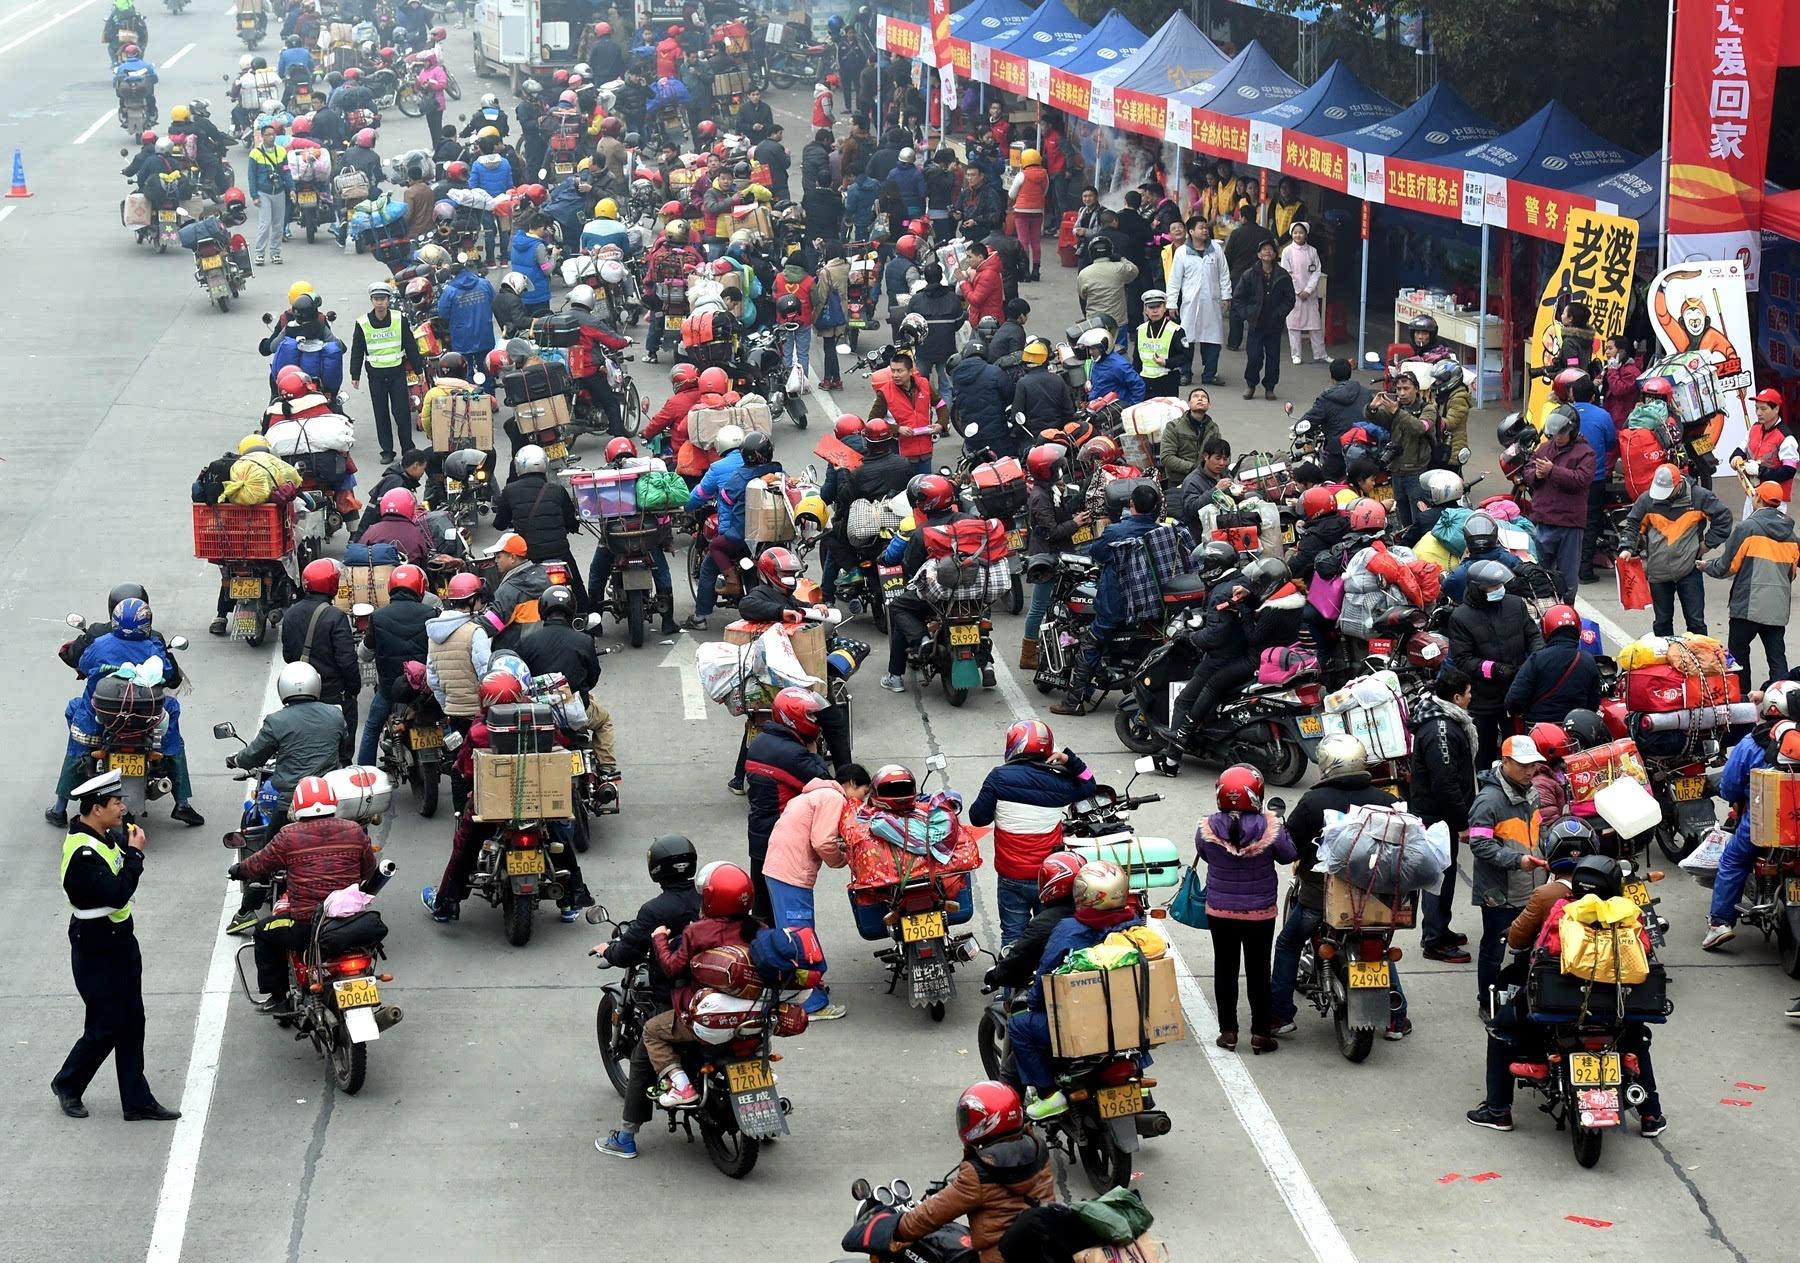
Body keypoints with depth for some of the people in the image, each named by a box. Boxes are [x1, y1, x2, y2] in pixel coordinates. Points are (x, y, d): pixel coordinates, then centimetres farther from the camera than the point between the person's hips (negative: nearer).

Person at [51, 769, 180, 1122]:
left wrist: (131, 845, -3)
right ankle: (67, 1085, 25)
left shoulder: (105, 836, 4)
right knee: (105, 1027, 2)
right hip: (96, 949, -9)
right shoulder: (83, 853, -25)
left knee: (131, 1024, 11)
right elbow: (117, 894, -31)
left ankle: (137, 1101, 17)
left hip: (120, 940, 9)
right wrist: (135, 853, -22)